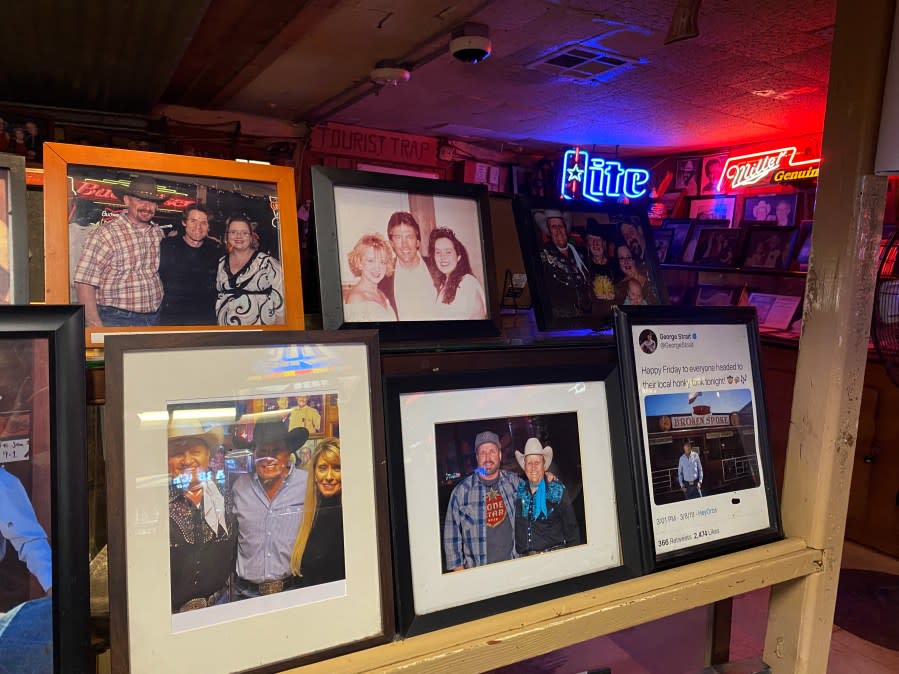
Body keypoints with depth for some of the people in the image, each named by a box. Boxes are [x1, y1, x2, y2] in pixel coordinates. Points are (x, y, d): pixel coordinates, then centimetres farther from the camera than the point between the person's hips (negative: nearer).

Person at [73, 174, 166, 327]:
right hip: (117, 320, -5)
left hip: (155, 320, 5)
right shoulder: (105, 234, -10)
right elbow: (84, 283, -13)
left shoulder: (158, 233, 7)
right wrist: (96, 327, -18)